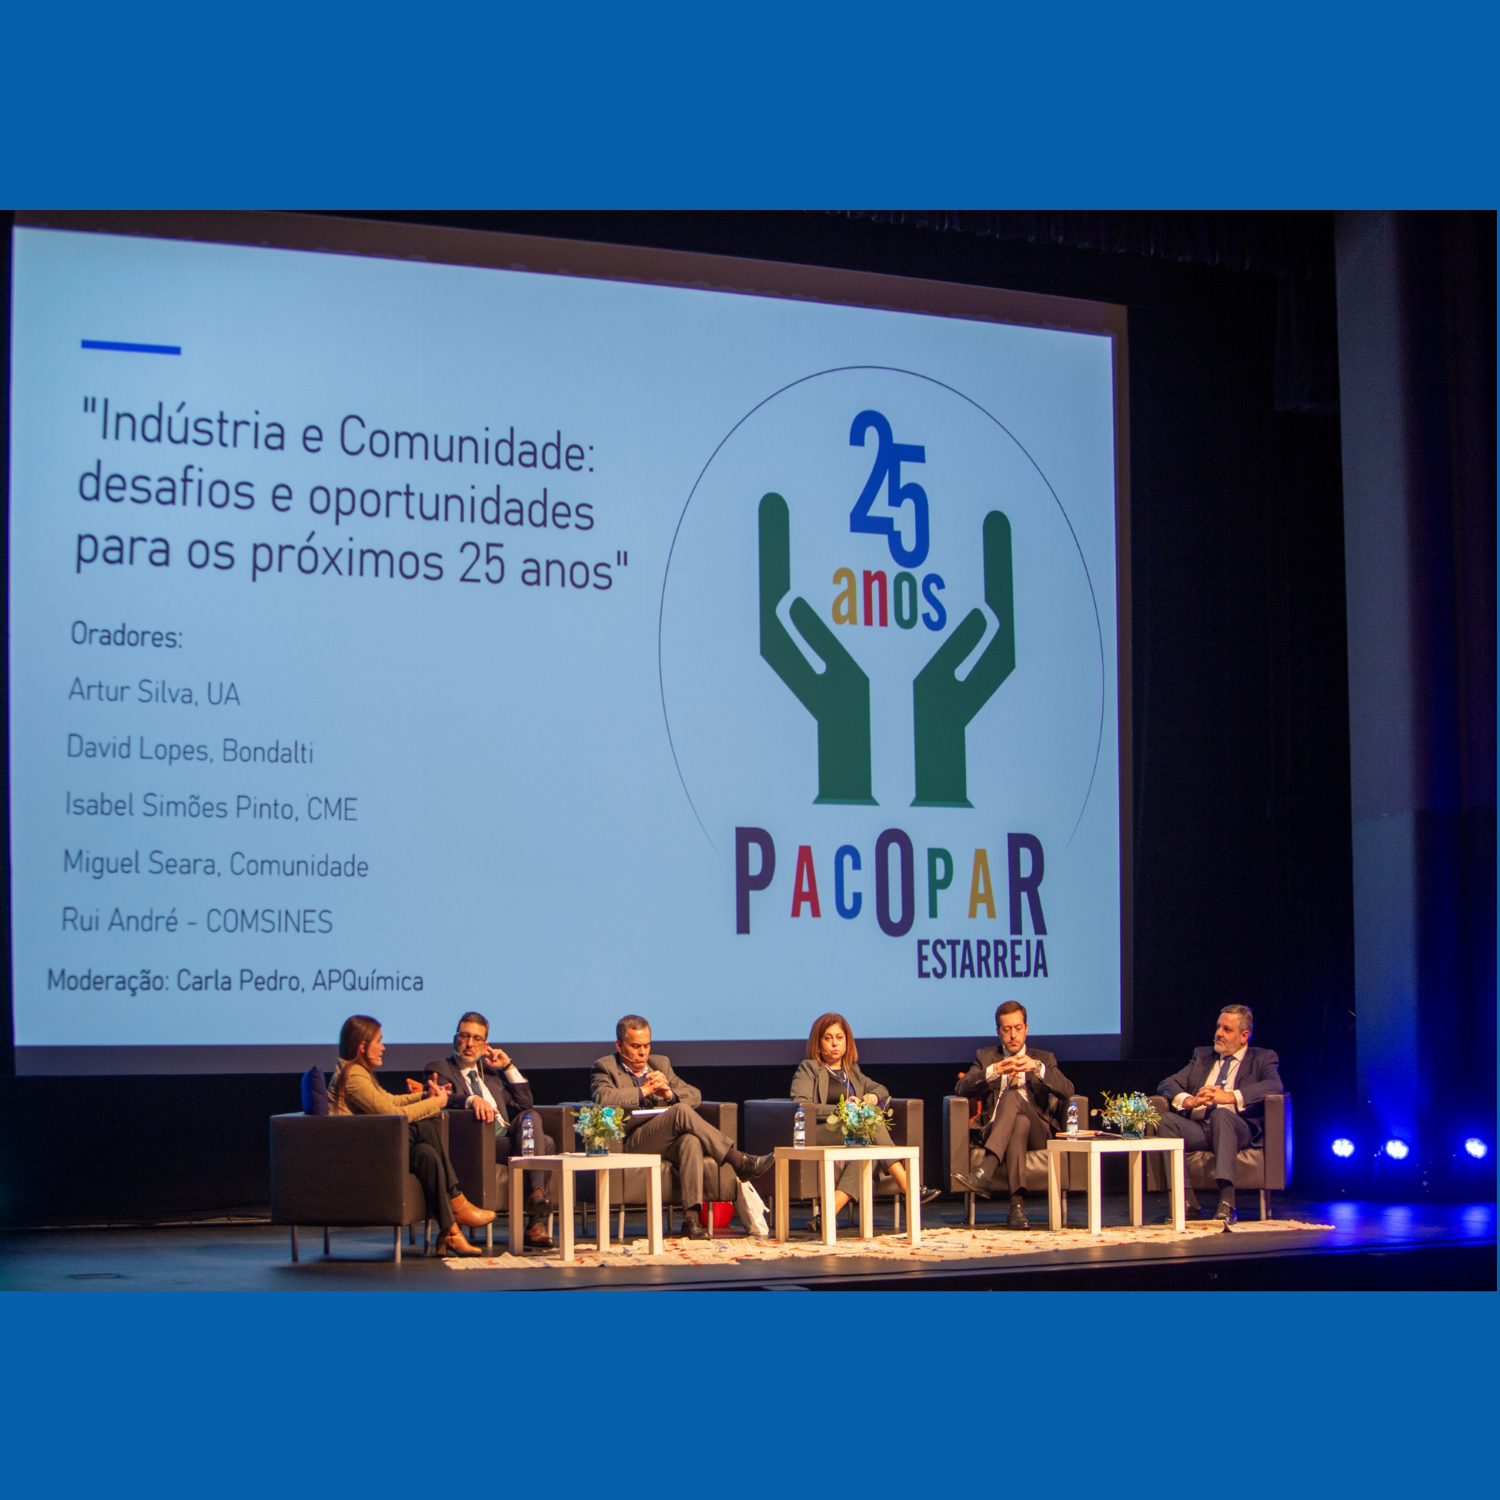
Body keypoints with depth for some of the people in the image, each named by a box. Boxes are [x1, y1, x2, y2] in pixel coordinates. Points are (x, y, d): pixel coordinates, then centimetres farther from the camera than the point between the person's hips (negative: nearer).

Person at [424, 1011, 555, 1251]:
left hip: (509, 1135, 6)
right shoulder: (439, 1069, 10)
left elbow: (525, 1103, 23)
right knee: (544, 1144, -27)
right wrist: (472, 1100, -33)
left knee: (531, 1117, -27)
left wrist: (508, 1066, 16)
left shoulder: (489, 1071, 29)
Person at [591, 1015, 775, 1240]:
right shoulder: (606, 1067, 10)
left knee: (691, 1140, -34)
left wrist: (669, 1093, -5)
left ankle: (692, 1216, -43)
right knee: (682, 1112, -30)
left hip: (669, 1142, 5)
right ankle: (739, 1163, -29)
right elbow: (602, 1098, -13)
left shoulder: (660, 1063, 25)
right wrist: (644, 1090, -12)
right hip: (631, 1141, -5)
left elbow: (694, 1095, 16)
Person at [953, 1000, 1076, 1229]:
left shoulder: (1044, 1059, 22)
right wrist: (994, 1071, -13)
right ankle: (1017, 1204, -52)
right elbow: (963, 1087, 4)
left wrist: (1037, 1068, -14)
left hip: (1036, 1131, -1)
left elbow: (1067, 1091, 2)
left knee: (1013, 1096, -34)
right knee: (1019, 1124, -37)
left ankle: (985, 1173, -53)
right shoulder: (985, 1056, 23)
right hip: (994, 1130, 1)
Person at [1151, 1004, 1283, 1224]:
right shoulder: (1202, 1056, 27)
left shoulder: (1262, 1059, 14)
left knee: (1221, 1114, -38)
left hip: (1238, 1130, -4)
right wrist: (1189, 1100, -7)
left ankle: (1227, 1202, -48)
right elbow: (1166, 1085, 17)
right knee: (1166, 1120, -27)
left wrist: (1230, 1097, -20)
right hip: (1197, 1129, 4)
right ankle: (1188, 1202, -31)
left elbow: (1275, 1086, -8)